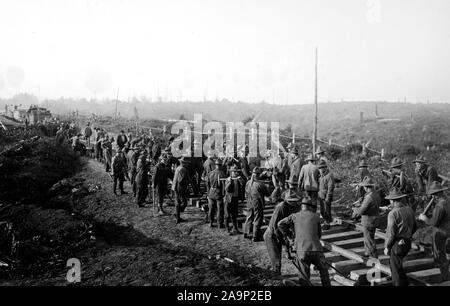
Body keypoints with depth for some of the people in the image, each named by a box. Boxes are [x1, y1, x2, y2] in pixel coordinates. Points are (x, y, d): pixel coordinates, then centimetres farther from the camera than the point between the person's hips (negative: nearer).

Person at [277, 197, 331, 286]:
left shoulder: (295, 216, 13)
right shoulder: (316, 217, 14)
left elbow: (281, 224, 6)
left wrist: (287, 234, 21)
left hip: (301, 251, 0)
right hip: (316, 250, 0)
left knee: (304, 278, 8)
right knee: (324, 272, 25)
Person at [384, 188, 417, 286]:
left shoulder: (393, 213, -21)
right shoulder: (409, 210, 0)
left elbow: (391, 233, -19)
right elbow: (414, 227, 11)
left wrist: (387, 247, -7)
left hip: (397, 245, -8)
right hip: (407, 243, 8)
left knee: (396, 268, 7)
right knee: (393, 263, 26)